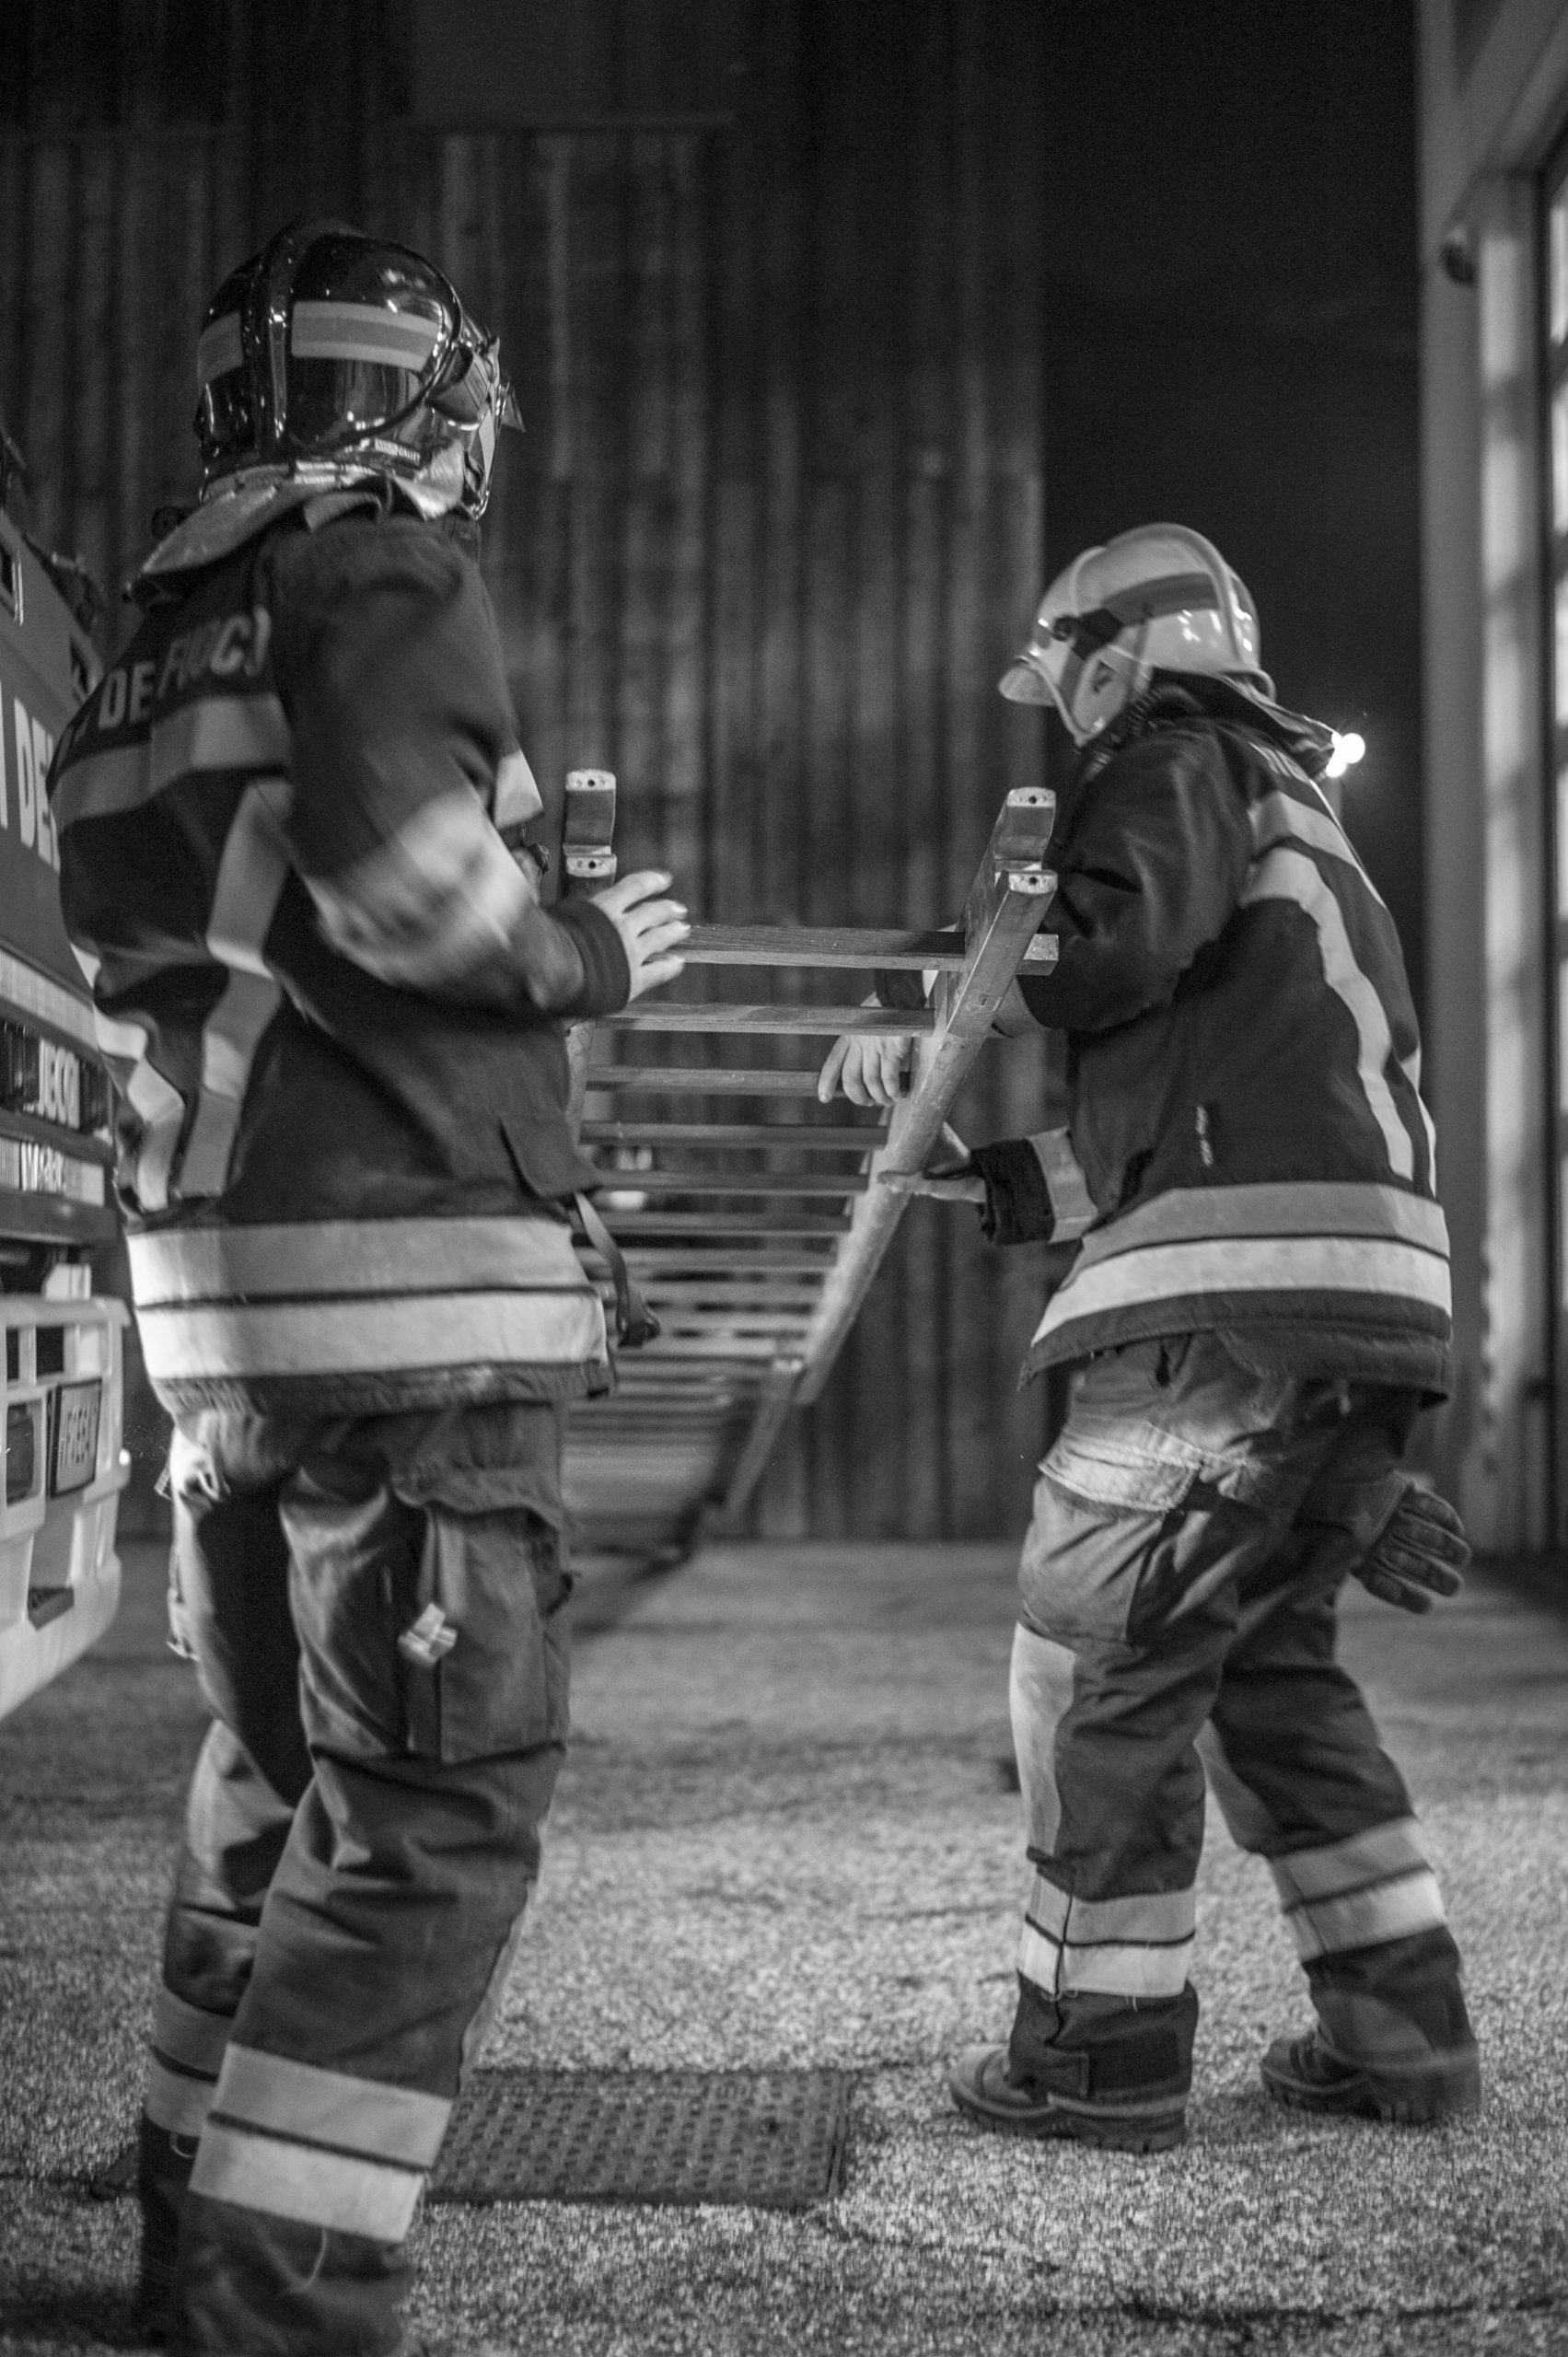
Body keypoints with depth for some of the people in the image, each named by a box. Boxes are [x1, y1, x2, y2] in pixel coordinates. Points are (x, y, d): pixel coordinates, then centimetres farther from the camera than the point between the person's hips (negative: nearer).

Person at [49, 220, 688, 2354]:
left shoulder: (154, 654, 19)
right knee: (437, 1806, -5)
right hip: (410, 1277, -8)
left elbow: (144, 960, 18)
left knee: (281, 1770, 17)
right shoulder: (388, 578, -6)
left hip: (215, 1287, 9)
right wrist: (589, 955, -6)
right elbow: (391, 850, -23)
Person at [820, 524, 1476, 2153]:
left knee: (1097, 1654, -2)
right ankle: (1399, 2025, 18)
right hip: (1348, 1294, 10)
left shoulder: (1180, 761, 3)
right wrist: (1003, 1183, 22)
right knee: (1267, 1660, 17)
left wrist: (913, 1010, -5)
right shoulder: (1288, 820, 31)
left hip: (1246, 1288, -9)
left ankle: (1103, 2050, 3)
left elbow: (1119, 939, -18)